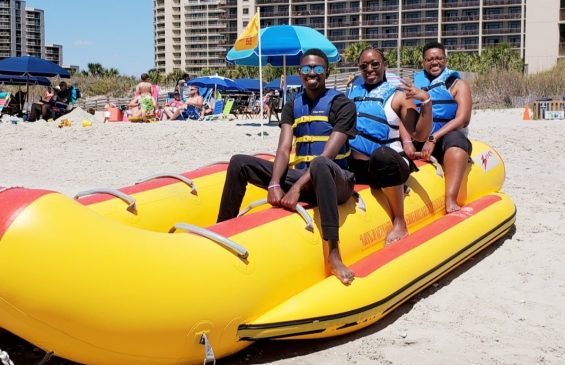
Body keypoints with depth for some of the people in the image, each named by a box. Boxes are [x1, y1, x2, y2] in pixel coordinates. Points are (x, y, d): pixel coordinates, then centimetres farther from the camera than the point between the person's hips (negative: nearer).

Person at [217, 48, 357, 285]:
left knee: (320, 164, -42)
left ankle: (333, 254, -47)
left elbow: (328, 154, -16)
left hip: (334, 180, -5)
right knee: (239, 163, -8)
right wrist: (274, 184, -20)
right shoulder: (292, 107, 12)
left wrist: (297, 187, -26)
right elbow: (284, 150, -2)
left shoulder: (342, 104, -4)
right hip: (301, 176, 5)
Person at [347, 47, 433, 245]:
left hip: (387, 165, -3)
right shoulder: (353, 92, 19)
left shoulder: (397, 96, 6)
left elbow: (420, 135, -3)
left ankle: (399, 223, -25)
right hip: (353, 167, 3)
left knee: (382, 154, -39)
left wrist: (426, 101, -13)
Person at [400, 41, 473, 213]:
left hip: (445, 139, -3)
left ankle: (451, 201, -49)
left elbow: (462, 119, -6)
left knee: (455, 140, -36)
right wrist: (407, 141, -16)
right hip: (417, 141, 4)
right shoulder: (413, 83, 16)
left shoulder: (457, 85, 9)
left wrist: (433, 139, -18)